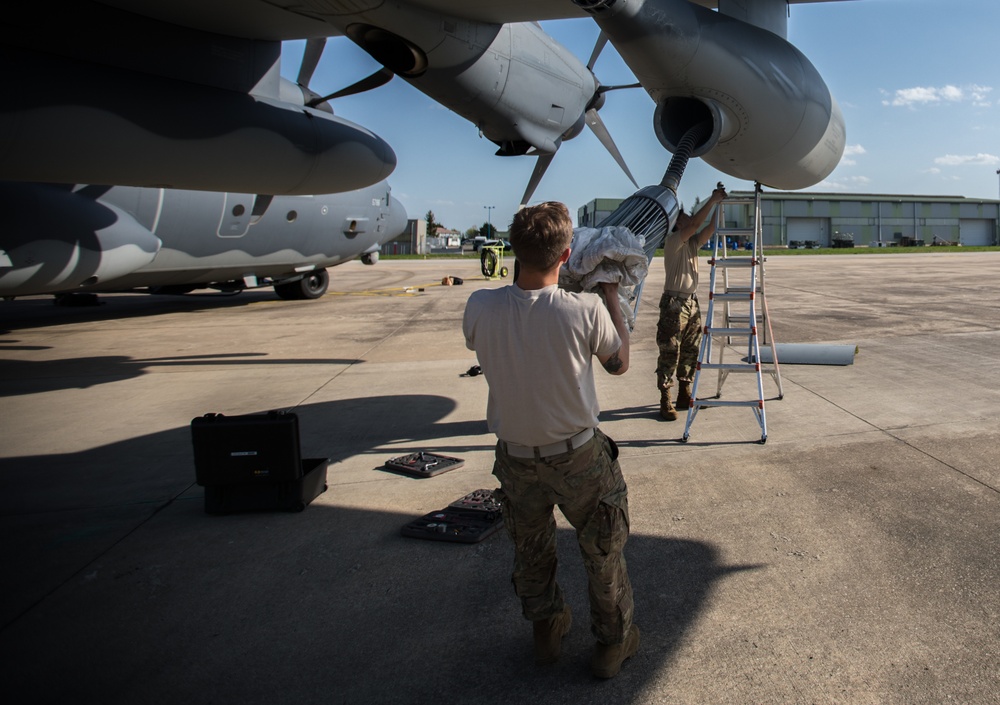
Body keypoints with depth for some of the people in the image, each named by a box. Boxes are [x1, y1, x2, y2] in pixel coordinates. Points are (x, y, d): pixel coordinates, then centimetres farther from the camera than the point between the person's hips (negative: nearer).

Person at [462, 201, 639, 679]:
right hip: (578, 456, -2)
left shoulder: (480, 307, -19)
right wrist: (611, 295, 4)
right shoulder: (585, 310, -24)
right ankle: (613, 643, 36)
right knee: (603, 551, 20)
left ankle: (546, 631, 44)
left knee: (530, 550, 24)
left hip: (515, 457, 3)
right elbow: (619, 364, -4)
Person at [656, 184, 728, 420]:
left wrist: (719, 204, 0)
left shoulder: (692, 243, 15)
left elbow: (711, 228, 7)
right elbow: (694, 224, -20)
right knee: (670, 352, -6)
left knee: (691, 350, 11)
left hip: (692, 301, 8)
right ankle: (665, 401, -2)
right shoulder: (672, 241, -8)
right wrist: (712, 200, -15)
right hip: (674, 302, -8)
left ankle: (684, 396, 20)